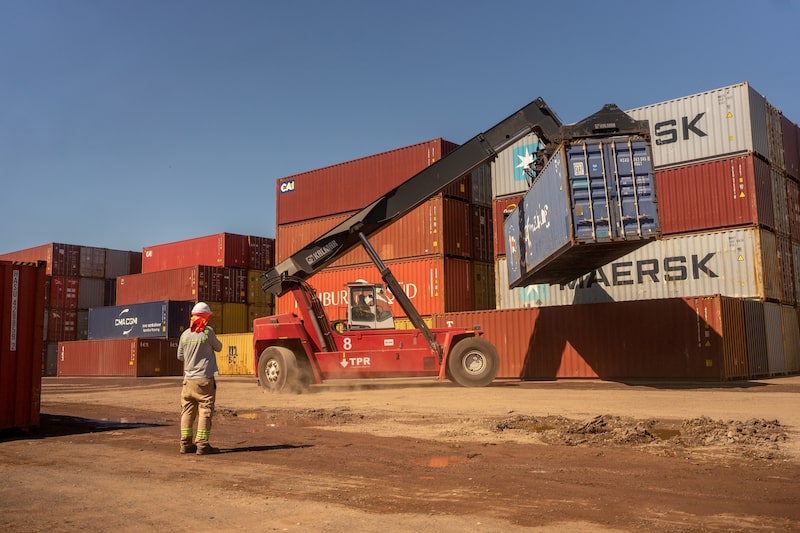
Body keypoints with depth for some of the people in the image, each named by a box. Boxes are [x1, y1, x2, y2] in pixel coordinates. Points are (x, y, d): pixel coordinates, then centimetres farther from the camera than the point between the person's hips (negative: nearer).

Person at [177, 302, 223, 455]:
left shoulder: (185, 334, 4)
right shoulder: (208, 331, -9)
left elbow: (180, 356, 13)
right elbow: (218, 348, 5)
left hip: (188, 379, 5)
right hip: (204, 379, -5)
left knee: (187, 412, 11)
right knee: (205, 412, -1)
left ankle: (186, 444, 14)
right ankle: (202, 445, -3)